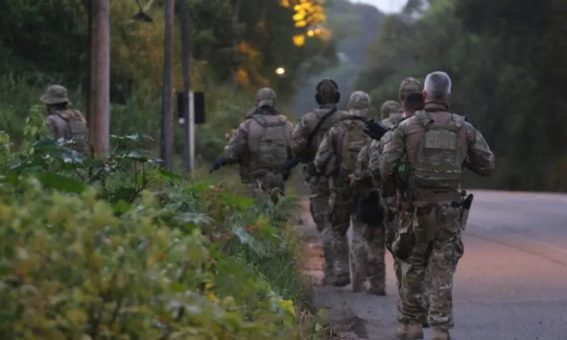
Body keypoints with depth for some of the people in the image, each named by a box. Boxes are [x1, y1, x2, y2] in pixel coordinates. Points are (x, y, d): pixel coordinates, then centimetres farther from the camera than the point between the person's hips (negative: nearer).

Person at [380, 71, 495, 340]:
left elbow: (387, 164, -9)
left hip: (417, 207, -1)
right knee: (443, 271, 3)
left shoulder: (408, 126, -3)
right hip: (449, 208, 1)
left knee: (414, 267, 13)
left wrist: (388, 195, 6)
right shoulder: (464, 128, 2)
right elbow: (487, 164, 4)